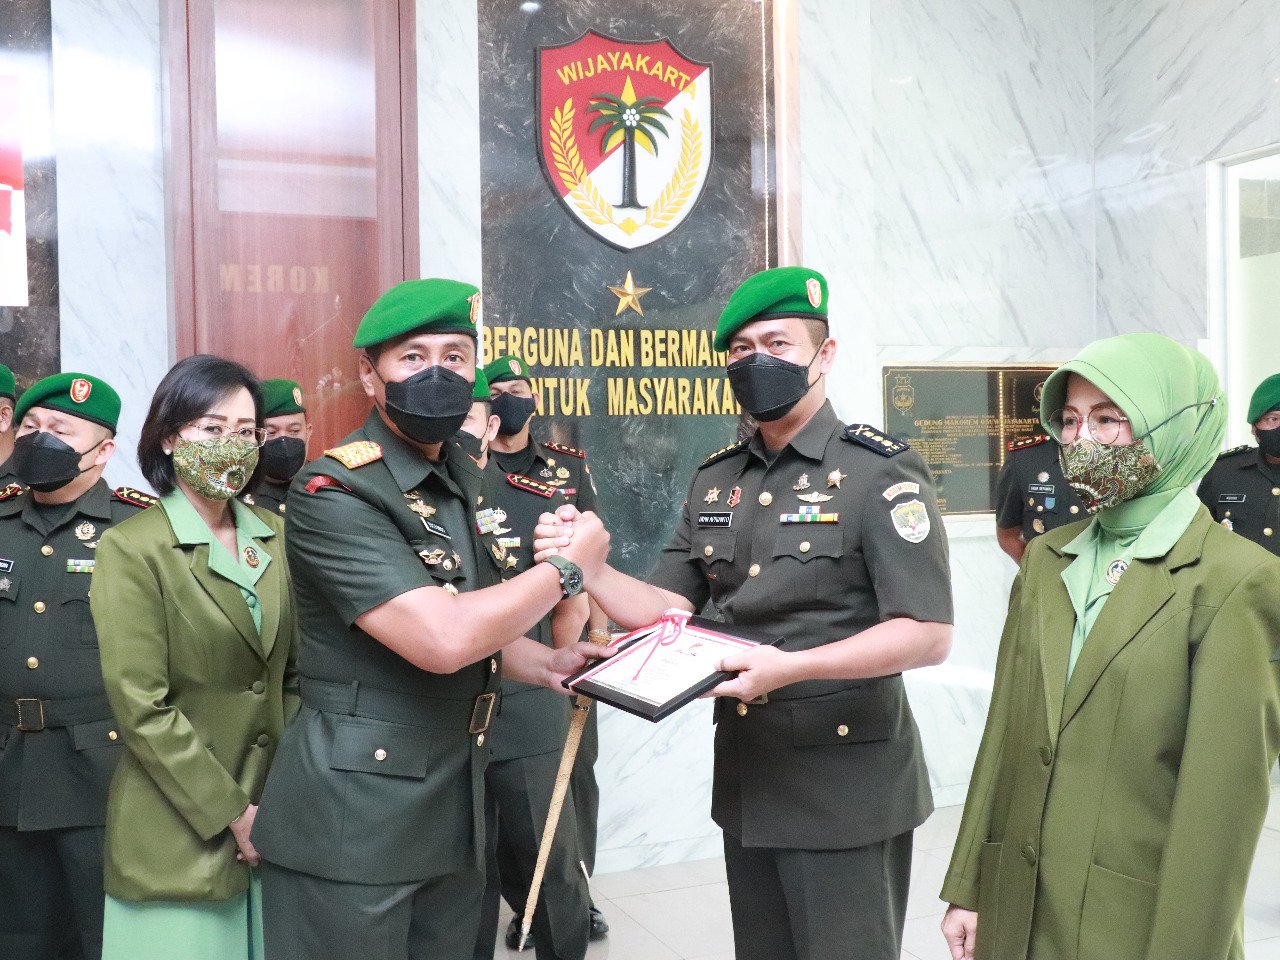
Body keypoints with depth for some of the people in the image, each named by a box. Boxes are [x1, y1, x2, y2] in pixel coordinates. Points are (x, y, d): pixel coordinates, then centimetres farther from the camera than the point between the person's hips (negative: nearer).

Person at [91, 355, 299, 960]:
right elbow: (142, 707, -15)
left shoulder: (276, 535, 4)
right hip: (181, 829, -4)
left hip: (275, 812, 5)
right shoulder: (130, 549, -11)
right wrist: (230, 810, -14)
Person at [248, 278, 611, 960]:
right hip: (351, 819, -7)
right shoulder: (334, 493, -17)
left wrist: (547, 666, 4)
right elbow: (440, 638, -27)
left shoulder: (467, 482, 10)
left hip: (453, 809, 8)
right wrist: (570, 569, -15)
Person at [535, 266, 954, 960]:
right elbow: (667, 610, 7)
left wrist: (793, 666, -30)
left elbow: (928, 634, -18)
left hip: (844, 782, -6)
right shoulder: (716, 481, 8)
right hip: (745, 781, 6)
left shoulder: (880, 472, -11)